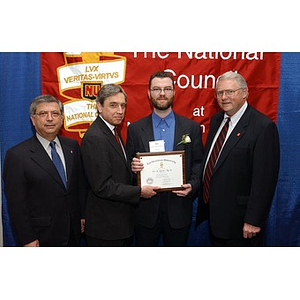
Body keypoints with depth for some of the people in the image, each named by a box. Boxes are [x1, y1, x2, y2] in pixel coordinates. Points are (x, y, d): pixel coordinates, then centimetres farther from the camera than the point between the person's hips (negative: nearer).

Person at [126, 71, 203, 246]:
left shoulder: (192, 127, 2)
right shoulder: (135, 129, 1)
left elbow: (198, 163, 3)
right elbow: (129, 165, 5)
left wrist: (192, 185, -13)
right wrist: (133, 166, -17)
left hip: (179, 209, 0)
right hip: (146, 209, 0)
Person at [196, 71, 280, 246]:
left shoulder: (263, 127, -17)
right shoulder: (216, 120, 7)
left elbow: (265, 179, -19)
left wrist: (253, 220, -18)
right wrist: (204, 204, 10)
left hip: (239, 219, -7)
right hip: (214, 213, 7)